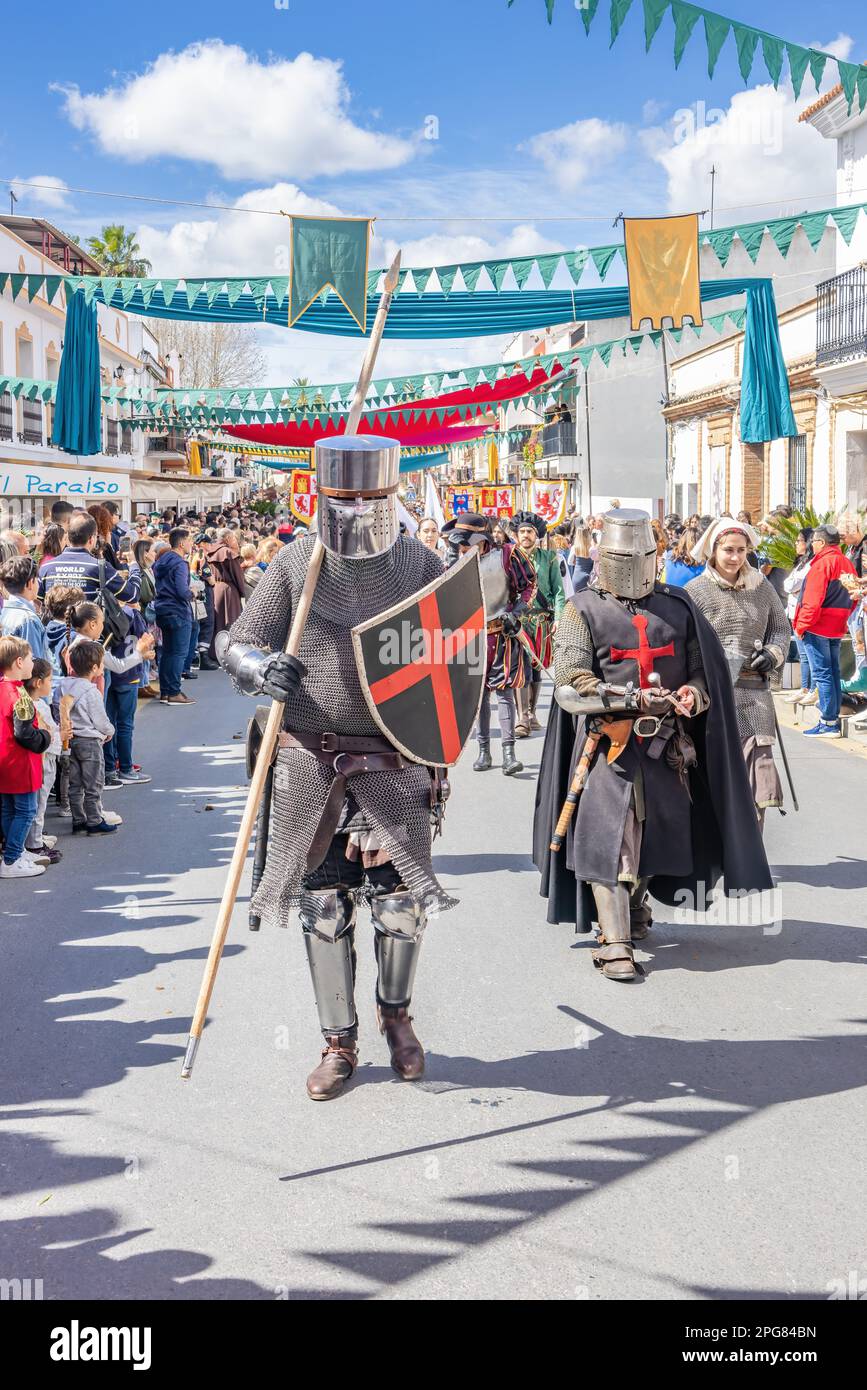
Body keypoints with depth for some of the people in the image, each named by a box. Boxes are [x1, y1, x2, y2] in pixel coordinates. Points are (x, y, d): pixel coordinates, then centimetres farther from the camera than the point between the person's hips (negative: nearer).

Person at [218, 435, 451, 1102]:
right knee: (323, 903, 7)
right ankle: (339, 1041, 23)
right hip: (311, 763, 0)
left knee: (401, 900, 2)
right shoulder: (294, 565, 0)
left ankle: (396, 1012, 31)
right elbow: (238, 641, 2)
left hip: (395, 763, 0)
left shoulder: (422, 566, 1)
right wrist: (260, 668, -22)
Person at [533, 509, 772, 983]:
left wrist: (692, 694, -8)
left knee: (658, 832, 14)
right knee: (607, 839, -10)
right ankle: (614, 942, -6)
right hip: (609, 743, -4)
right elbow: (571, 685, -9)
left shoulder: (678, 607, 12)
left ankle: (635, 904, 40)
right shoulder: (583, 610, 0)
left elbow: (704, 669, 16)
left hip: (668, 744, 4)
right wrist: (633, 698, -20)